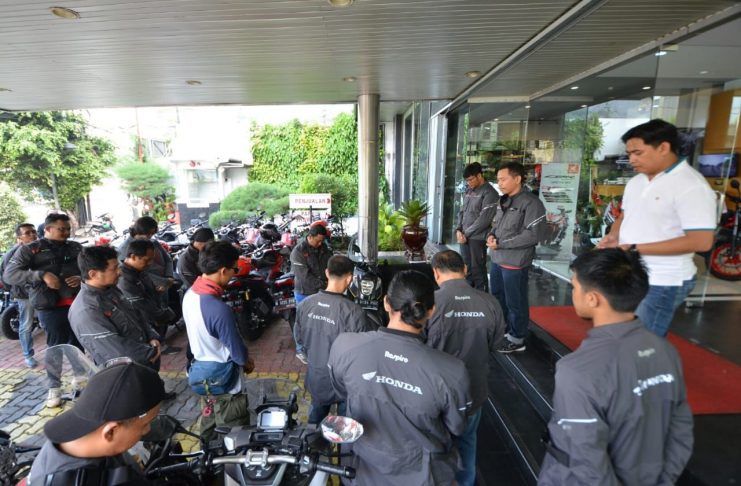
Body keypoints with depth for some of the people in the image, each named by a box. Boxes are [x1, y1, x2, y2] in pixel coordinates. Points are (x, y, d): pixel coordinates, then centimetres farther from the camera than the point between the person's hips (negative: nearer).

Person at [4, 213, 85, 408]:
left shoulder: (76, 247, 11)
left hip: (77, 303, 3)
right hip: (50, 307, -3)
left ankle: (80, 374, 33)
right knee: (56, 346, 1)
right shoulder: (30, 249, 1)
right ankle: (54, 387, 18)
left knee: (78, 342, 11)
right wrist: (41, 275, -21)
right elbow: (9, 274, -7)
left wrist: (82, 277, -5)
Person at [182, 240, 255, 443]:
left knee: (209, 422, 29)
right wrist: (248, 362, 0)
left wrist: (242, 358, 10)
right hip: (221, 379, -9)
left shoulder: (190, 294, -8)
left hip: (200, 369, 9)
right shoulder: (219, 309, -36)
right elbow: (237, 351, -23)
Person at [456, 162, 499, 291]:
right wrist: (459, 230, 1)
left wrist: (466, 234, -12)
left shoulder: (489, 193, -10)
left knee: (477, 271, -2)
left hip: (477, 238, -7)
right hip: (465, 237, 7)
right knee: (466, 269, 14)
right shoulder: (469, 191, 13)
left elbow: (484, 220, -16)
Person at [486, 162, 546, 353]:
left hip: (515, 262, -8)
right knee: (497, 297, 21)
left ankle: (517, 339, 22)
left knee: (515, 302, 5)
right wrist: (492, 235, -1)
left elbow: (531, 236, -19)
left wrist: (500, 243, -19)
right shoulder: (503, 201, 13)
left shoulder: (531, 203, -14)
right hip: (497, 259, 9)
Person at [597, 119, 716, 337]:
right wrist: (613, 236, -2)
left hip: (662, 283, -8)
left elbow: (701, 241, -23)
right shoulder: (636, 181, 8)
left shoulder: (692, 186, -17)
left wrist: (636, 248, -23)